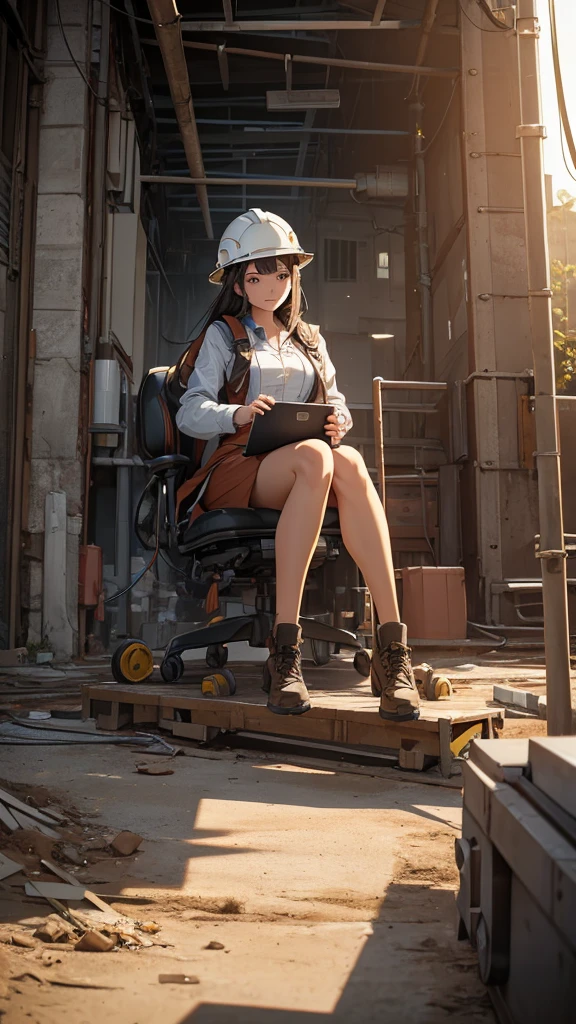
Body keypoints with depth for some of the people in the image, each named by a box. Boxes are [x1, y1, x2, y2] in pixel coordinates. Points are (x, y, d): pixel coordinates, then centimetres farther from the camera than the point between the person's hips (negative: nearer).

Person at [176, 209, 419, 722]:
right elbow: (190, 413, 0)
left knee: (348, 461, -35)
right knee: (314, 457, -39)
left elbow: (337, 403, 21)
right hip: (236, 468, -3)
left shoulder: (310, 339, 29)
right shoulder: (223, 336, 14)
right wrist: (238, 415, -22)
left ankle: (391, 646, -44)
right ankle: (285, 649, -41)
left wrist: (339, 421, -4)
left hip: (308, 467, 3)